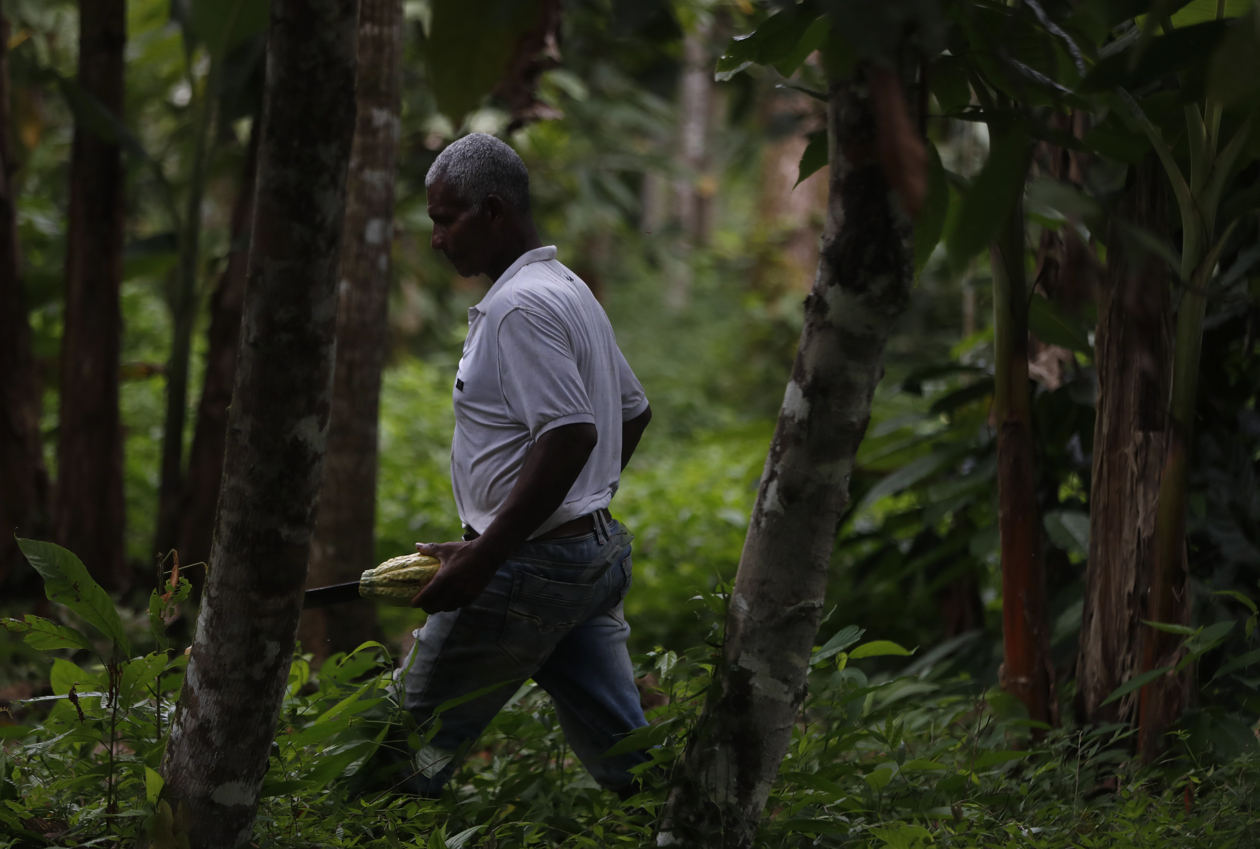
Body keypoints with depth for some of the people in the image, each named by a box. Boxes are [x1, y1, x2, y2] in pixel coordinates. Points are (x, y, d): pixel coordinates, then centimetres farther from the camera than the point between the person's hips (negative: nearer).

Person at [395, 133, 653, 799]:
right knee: (622, 752, 8)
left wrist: (482, 557, -25)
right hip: (597, 554, 10)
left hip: (529, 569, -10)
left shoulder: (521, 306, -16)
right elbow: (633, 413, 25)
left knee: (408, 742, 0)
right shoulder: (569, 290, 16)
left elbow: (570, 437, -25)